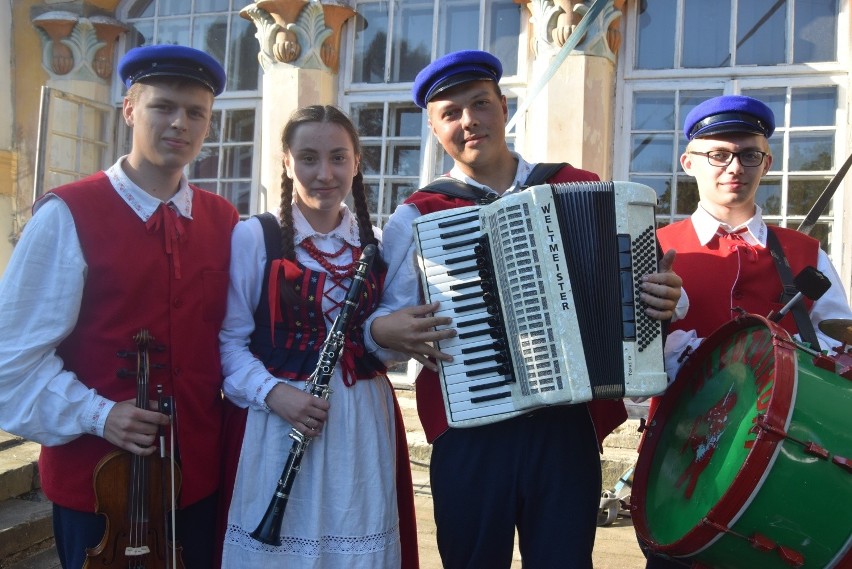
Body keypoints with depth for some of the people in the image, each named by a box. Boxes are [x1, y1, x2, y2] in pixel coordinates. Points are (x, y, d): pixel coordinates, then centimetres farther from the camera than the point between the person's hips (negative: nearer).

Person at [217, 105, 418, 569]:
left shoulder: (378, 242, 8)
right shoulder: (253, 237, -5)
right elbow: (230, 339, -7)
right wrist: (271, 391, -21)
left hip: (364, 424, 4)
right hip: (276, 421, -3)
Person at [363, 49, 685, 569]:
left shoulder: (582, 190, 6)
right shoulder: (416, 217, 2)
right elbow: (387, 324, 1)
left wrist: (667, 300, -7)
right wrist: (386, 330, -20)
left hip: (570, 424, 1)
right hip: (469, 431, 0)